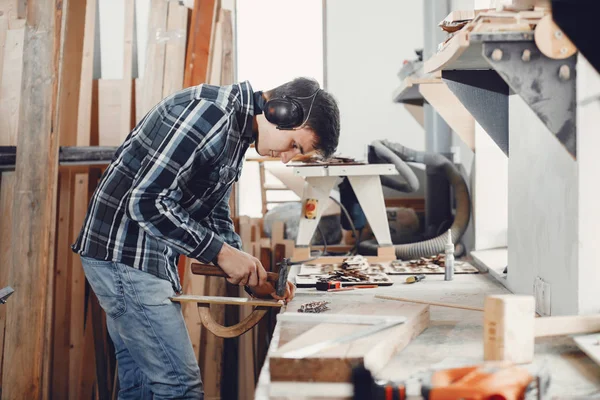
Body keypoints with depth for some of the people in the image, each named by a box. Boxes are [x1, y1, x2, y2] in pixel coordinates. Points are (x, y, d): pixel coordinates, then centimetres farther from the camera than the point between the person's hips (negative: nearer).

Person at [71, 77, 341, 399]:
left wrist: (254, 278, 6)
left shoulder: (238, 130, 12)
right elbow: (145, 202, -25)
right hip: (126, 253, -10)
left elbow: (214, 215, 19)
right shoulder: (210, 113, -21)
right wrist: (222, 252, -20)